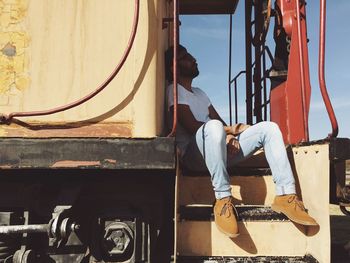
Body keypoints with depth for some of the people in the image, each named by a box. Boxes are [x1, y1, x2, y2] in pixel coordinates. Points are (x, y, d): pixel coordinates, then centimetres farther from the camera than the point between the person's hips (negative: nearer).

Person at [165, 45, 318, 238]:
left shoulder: (198, 93, 29)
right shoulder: (175, 91, 2)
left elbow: (221, 122, 20)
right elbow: (192, 127, -12)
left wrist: (229, 136, -3)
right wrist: (229, 130, -5)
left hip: (219, 152, 8)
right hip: (193, 154, -8)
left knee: (269, 128, -4)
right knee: (214, 126, -40)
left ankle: (286, 195, -15)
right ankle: (223, 199, -33)